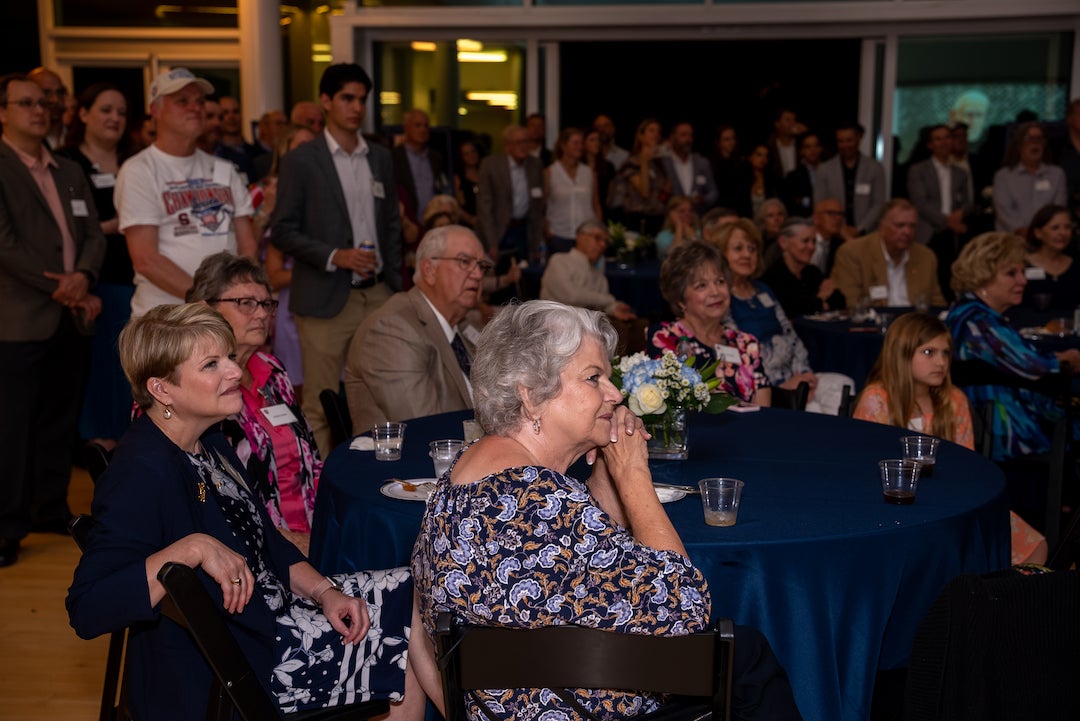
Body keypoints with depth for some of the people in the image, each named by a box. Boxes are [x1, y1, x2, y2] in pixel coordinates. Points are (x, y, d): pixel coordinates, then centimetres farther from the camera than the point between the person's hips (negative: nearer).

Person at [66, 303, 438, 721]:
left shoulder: (207, 442, 5)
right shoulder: (141, 474, -25)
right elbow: (86, 611, -32)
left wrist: (324, 591, -1)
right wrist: (192, 548, -36)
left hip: (267, 615, 9)